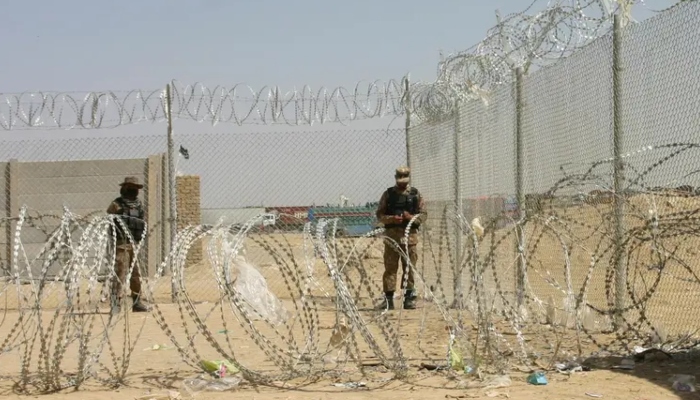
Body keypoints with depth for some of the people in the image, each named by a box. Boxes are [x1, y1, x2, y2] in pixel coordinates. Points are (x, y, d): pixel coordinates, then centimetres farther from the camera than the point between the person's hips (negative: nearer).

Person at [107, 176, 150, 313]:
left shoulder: (139, 205, 12)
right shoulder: (117, 204, -5)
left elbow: (143, 222, 20)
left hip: (134, 244, 6)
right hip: (121, 244, -6)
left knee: (136, 275, 10)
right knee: (120, 274, -10)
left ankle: (137, 302, 19)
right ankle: (116, 303, -8)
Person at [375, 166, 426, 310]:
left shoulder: (416, 194, 8)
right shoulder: (388, 194, 7)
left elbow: (423, 215, 7)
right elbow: (379, 214, 5)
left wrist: (411, 217, -13)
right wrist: (391, 219, -13)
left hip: (410, 235, 1)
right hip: (392, 234, -1)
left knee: (409, 267, 2)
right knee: (390, 267, -2)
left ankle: (409, 298, 9)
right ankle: (388, 298, 0)